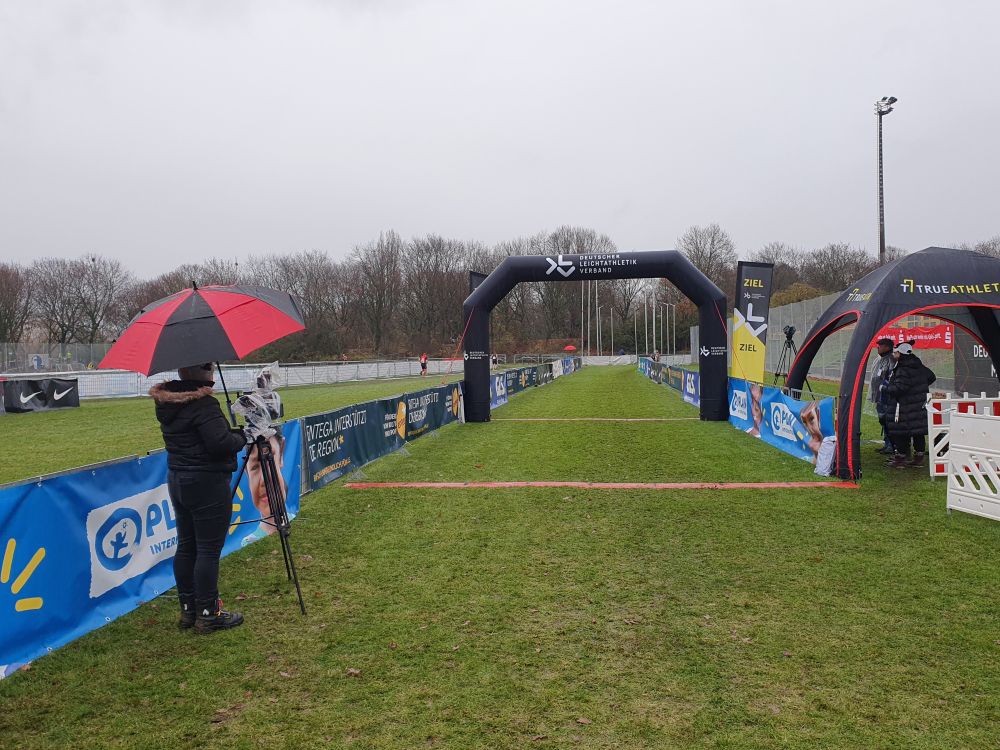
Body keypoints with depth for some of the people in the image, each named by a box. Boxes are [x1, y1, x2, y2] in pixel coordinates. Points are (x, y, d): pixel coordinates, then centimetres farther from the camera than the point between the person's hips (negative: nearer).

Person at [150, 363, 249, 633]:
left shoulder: (166, 402, 9)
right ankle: (208, 614, 5)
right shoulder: (203, 403, -20)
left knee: (186, 546, 14)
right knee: (209, 549, -2)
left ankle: (188, 610, 23)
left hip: (177, 480, 9)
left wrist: (230, 434, 10)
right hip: (207, 483, -9)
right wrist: (241, 437, -6)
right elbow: (221, 443, -27)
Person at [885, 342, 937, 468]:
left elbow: (898, 389, -25)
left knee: (900, 432, -1)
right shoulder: (919, 367, 9)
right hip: (920, 406, 9)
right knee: (918, 432, 13)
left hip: (905, 408, -9)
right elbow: (932, 377, 22)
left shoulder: (903, 370, -20)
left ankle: (900, 457, 2)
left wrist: (887, 388, -7)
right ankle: (919, 457, 20)